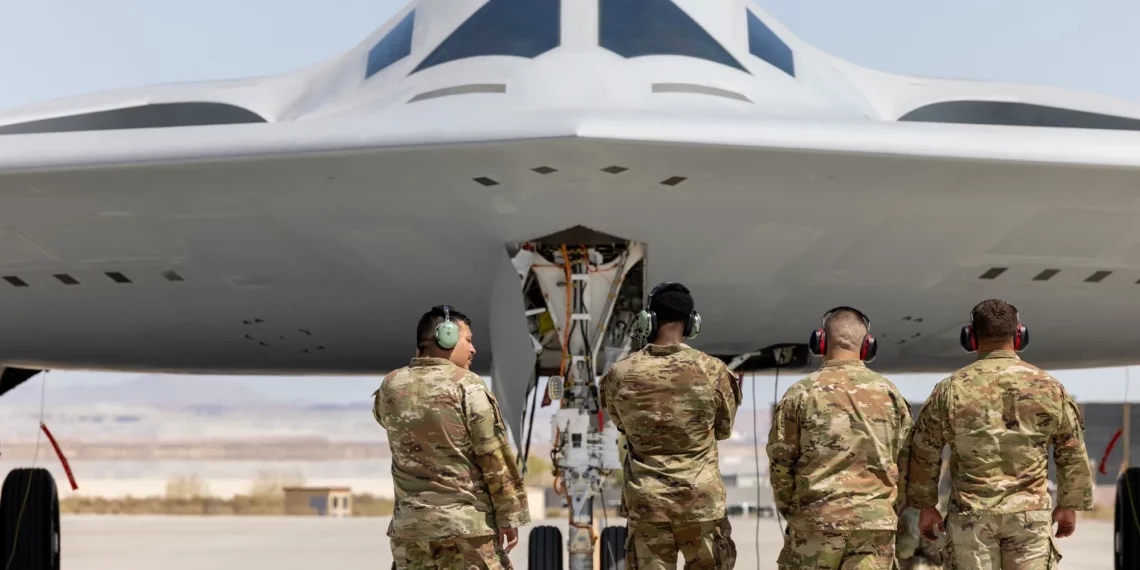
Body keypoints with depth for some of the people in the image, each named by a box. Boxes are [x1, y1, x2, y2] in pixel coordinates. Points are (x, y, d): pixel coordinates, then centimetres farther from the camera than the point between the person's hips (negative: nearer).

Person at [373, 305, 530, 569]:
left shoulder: (390, 387, 5)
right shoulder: (467, 385, -9)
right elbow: (495, 456, -10)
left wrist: (417, 365, 21)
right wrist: (509, 516, -3)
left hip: (410, 526, 4)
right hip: (467, 523, -4)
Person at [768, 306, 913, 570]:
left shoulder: (801, 393, -2)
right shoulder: (889, 393, 6)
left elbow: (780, 461, -1)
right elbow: (906, 463, 7)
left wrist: (790, 510, 13)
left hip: (816, 520, -2)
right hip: (876, 521, 2)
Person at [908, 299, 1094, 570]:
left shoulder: (952, 389, -3)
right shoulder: (1049, 387, 1)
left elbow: (924, 453, 2)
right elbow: (1073, 454, 7)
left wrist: (926, 505, 12)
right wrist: (1068, 505, 17)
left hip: (971, 514, -1)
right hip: (1030, 515, 1)